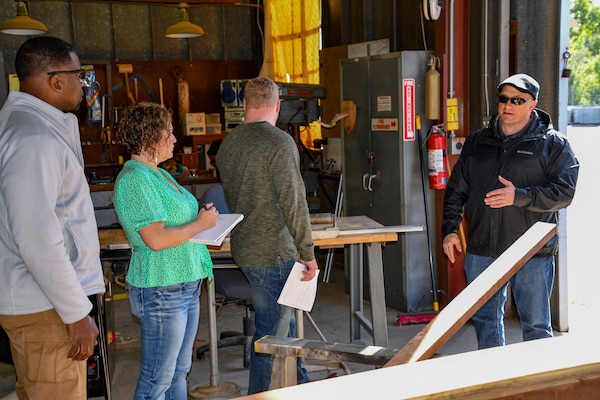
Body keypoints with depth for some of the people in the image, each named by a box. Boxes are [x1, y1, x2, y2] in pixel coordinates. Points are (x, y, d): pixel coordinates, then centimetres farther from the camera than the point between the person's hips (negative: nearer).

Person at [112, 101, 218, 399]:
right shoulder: (134, 179, -17)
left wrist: (202, 216, 6)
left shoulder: (158, 173, 14)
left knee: (179, 371, 18)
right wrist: (200, 224, -12)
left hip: (186, 284, 10)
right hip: (161, 289, -10)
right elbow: (156, 239, -24)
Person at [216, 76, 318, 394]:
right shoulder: (279, 143, -16)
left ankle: (299, 385, 35)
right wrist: (307, 252, -10)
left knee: (283, 321, 21)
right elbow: (294, 203, -17)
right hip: (274, 252, -8)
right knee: (271, 334, 3)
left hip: (244, 249, 8)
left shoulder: (227, 144, 8)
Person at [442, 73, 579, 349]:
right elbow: (456, 189, 14)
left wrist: (519, 196, -19)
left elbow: (564, 191, -9)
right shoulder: (478, 141, 12)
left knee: (536, 324, 5)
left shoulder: (553, 144, 0)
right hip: (482, 251, 4)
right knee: (485, 320, 14)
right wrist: (450, 229, 5)